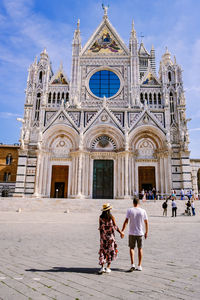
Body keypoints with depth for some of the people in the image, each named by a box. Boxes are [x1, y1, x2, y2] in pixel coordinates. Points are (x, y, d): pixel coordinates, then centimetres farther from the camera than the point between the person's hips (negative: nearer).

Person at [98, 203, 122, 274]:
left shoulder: (101, 217, -5)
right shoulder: (111, 217, -11)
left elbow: (100, 228, -2)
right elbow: (115, 227, -9)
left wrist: (101, 236, 9)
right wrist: (120, 232, 4)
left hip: (103, 236, 2)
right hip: (111, 236, -1)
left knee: (103, 251, 11)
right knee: (110, 252, 12)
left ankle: (102, 267, 3)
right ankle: (108, 268, 12)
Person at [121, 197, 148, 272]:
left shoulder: (130, 210, -7)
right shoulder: (143, 211, -3)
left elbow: (126, 221, -12)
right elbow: (146, 222, 0)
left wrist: (122, 231, -7)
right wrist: (146, 232, 12)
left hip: (132, 233, -1)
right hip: (140, 233, 1)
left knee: (131, 248, 11)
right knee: (140, 249, 13)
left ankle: (132, 265, 1)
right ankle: (139, 266, 19)